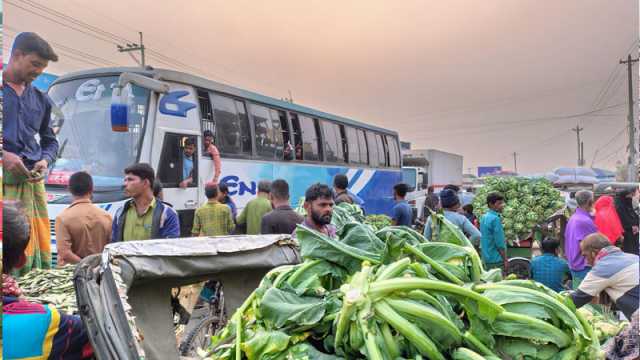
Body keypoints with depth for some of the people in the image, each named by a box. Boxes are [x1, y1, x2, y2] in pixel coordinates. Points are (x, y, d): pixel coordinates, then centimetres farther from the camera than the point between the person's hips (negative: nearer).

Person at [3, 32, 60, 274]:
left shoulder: (40, 99, 20)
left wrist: (45, 160, 7)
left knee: (38, 250, 0)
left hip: (32, 181, 5)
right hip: (4, 178, -4)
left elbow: (50, 141, 26)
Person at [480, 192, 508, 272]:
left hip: (487, 258, 9)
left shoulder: (484, 217, 10)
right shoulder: (495, 219, -16)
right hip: (496, 260, -9)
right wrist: (505, 260, -11)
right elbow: (499, 243, -18)